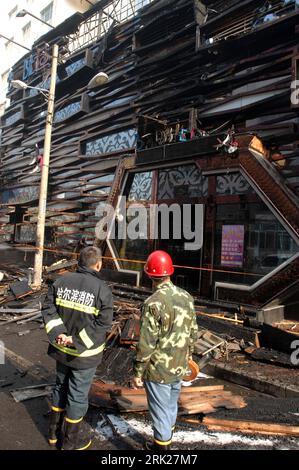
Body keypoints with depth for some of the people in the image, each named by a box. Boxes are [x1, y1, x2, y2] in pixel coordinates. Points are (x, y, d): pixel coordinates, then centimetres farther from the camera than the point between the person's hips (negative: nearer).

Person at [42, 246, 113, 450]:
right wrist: (78, 340, -16)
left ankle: (55, 433, 43)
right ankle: (71, 441, 33)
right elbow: (103, 324, -21)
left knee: (61, 387, 25)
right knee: (78, 395, 13)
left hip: (61, 348, 5)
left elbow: (48, 309, -6)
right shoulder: (102, 289, -19)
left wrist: (58, 333, -12)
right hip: (85, 353, -5)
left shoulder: (61, 281, -4)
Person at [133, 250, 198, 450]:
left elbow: (147, 343, -22)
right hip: (179, 367, 7)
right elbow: (193, 333, 5)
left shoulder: (154, 303, -25)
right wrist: (188, 355, 21)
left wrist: (138, 373, -10)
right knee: (171, 406, 26)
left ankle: (161, 446, 33)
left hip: (158, 371, -7)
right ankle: (166, 441, 47)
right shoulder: (187, 297, -5)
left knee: (161, 412, 13)